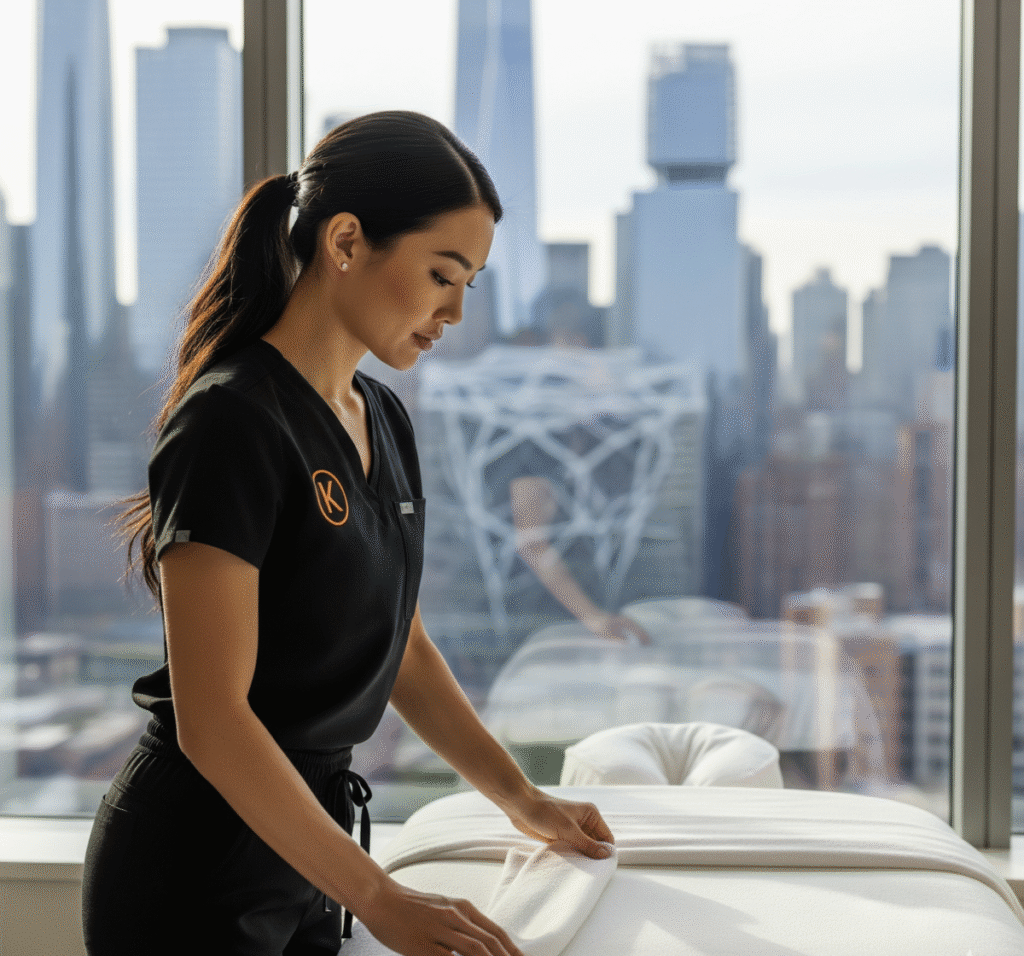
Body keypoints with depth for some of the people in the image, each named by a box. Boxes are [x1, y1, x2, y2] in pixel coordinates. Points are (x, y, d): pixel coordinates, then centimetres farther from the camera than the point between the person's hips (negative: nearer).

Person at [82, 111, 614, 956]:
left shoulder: (383, 420, 7)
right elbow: (211, 718, -24)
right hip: (194, 879, -8)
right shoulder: (233, 422, -20)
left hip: (301, 846, 8)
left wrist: (524, 800, 11)